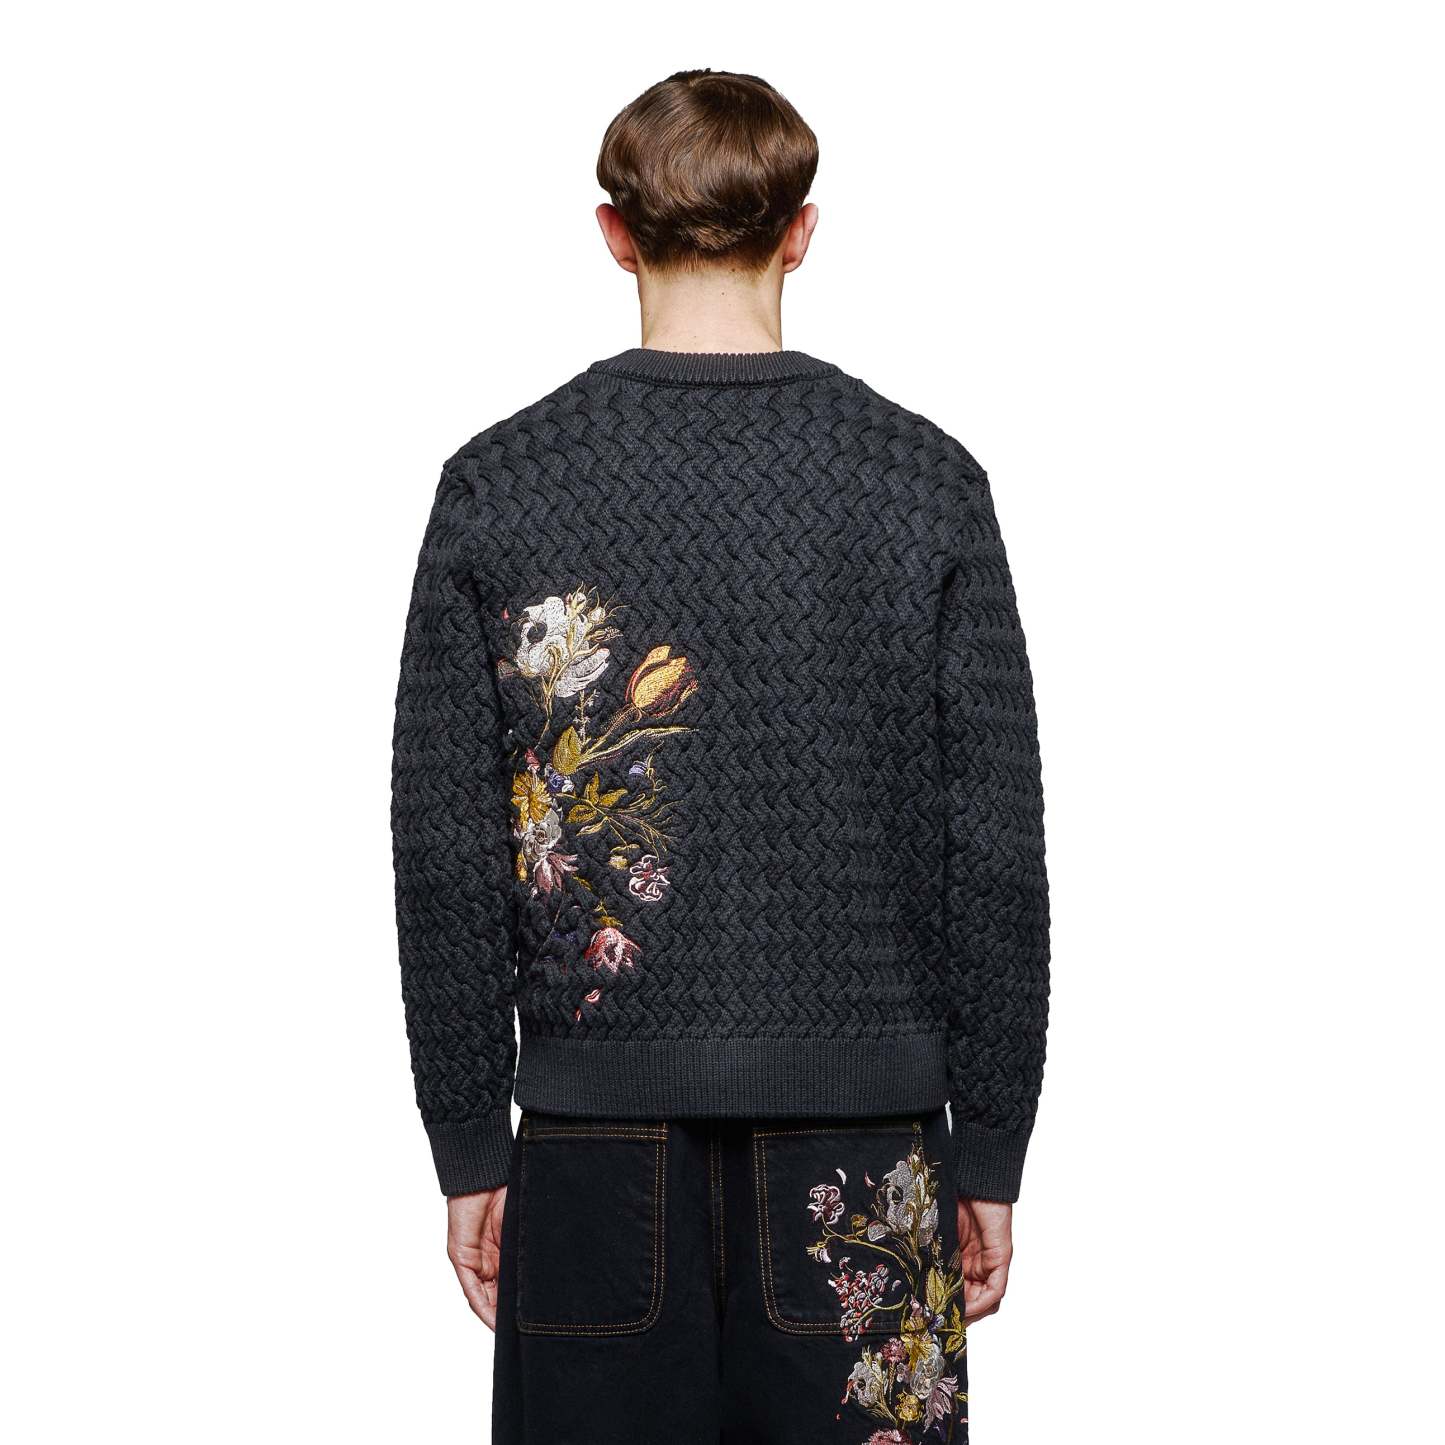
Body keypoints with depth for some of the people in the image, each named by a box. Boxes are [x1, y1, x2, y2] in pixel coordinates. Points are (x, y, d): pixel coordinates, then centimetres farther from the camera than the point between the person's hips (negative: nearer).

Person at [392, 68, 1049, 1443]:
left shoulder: (497, 484, -1)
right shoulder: (925, 481, -1)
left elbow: (445, 859, 0)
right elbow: (997, 850, -1)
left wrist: (468, 1148, 8)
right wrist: (991, 1151, 6)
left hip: (598, 1133, 1)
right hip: (860, 1116, 0)